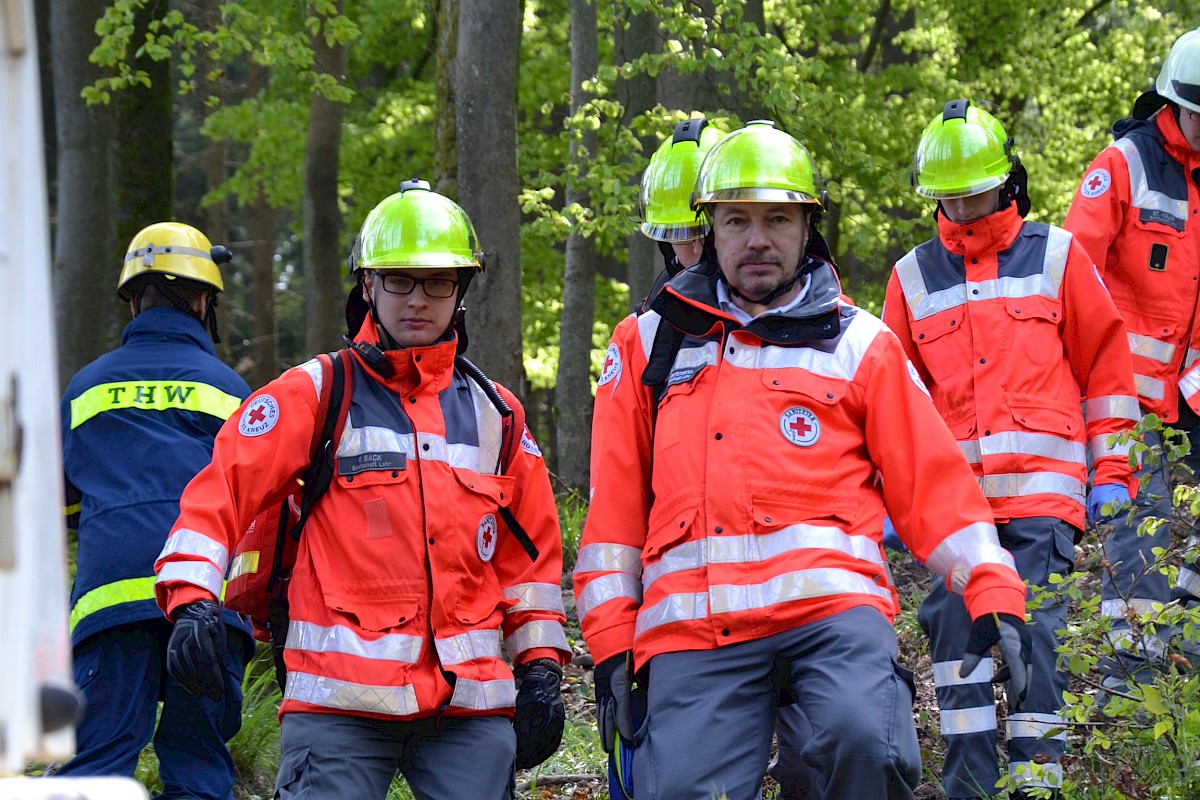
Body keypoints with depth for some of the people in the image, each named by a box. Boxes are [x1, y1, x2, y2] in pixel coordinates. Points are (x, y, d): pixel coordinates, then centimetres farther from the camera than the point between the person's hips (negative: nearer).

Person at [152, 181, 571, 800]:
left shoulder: (496, 415, 15)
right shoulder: (315, 395, 4)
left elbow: (531, 554, 20)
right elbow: (219, 493, -1)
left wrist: (540, 669, 13)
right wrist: (191, 602, -15)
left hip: (472, 703, 3)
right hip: (340, 703, -3)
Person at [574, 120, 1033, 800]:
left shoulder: (858, 342, 16)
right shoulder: (659, 339, 20)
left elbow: (935, 479, 14)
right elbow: (617, 501, 19)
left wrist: (994, 596, 4)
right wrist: (612, 640, 11)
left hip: (830, 603, -2)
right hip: (692, 628, 2)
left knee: (862, 741, -30)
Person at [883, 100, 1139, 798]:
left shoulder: (1055, 255, 9)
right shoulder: (914, 277, 15)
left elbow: (1106, 361, 11)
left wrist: (1112, 471, 6)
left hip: (1041, 489, -3)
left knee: (1037, 631, -10)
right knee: (955, 628, -1)